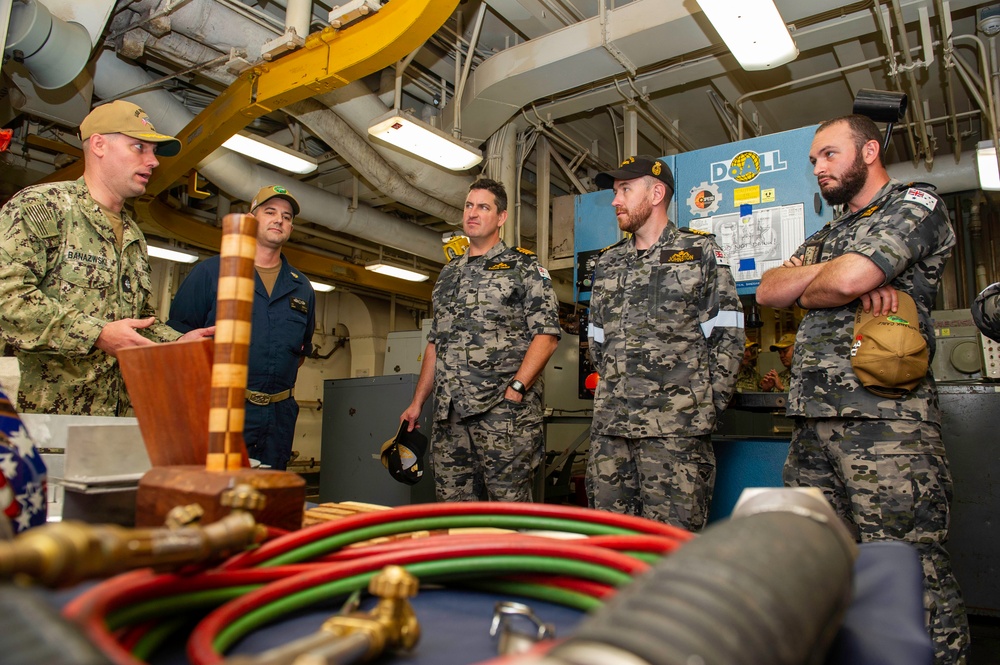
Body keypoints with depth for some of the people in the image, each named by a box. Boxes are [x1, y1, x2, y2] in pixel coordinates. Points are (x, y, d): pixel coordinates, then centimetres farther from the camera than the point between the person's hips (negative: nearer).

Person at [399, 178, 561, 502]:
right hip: (449, 414, 6)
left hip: (504, 412, -5)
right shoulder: (448, 274, 21)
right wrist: (417, 402, 16)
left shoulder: (524, 267, 3)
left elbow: (547, 334, -7)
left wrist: (516, 388, -17)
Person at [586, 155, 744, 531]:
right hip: (609, 428, 5)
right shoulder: (607, 263, 18)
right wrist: (613, 393, 11)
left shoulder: (701, 252, 5)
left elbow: (729, 336, 0)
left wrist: (706, 405, -5)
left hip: (676, 429, -4)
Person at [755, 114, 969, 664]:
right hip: (813, 422, 8)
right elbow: (768, 291, 12)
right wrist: (825, 276, -4)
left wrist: (806, 290, 6)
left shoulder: (915, 205, 3)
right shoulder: (828, 234, 27)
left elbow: (846, 279, -14)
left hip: (884, 421, -7)